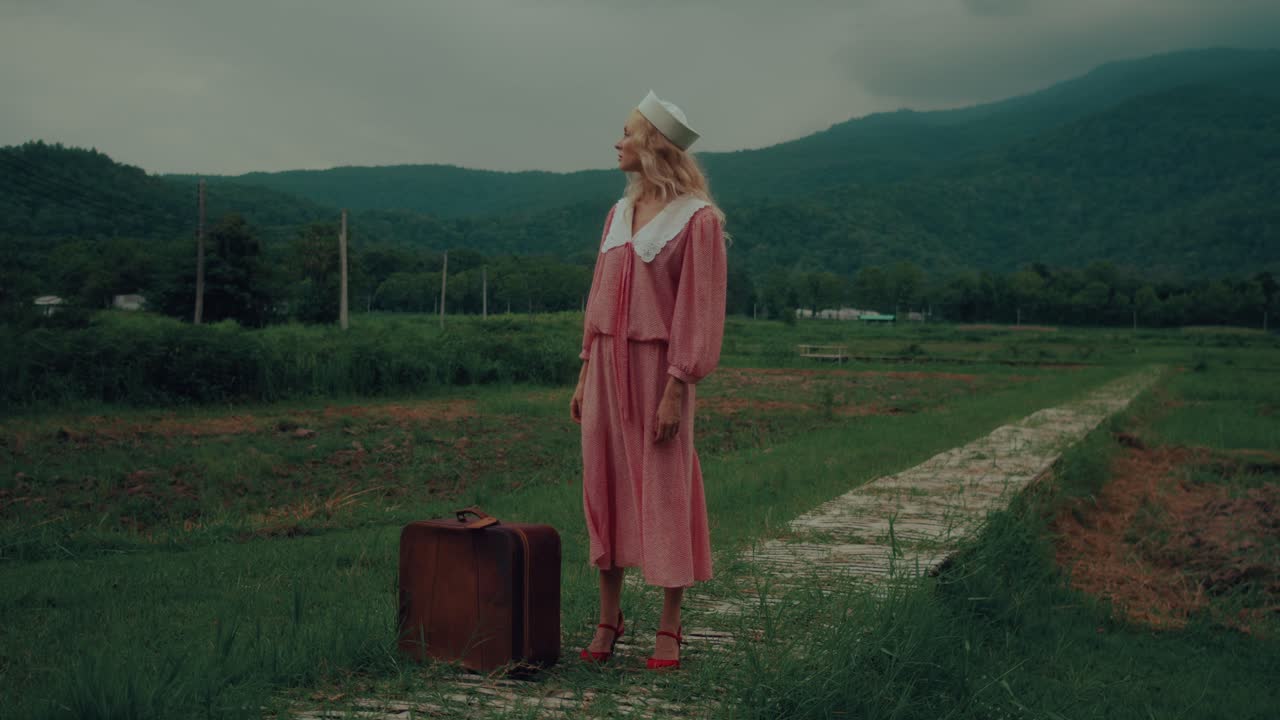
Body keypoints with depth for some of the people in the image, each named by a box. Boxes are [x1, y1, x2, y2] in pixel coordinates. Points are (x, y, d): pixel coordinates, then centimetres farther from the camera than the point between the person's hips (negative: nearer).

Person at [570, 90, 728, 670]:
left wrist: (677, 390, -16)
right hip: (608, 365, 6)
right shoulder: (620, 213, 12)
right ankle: (608, 619, 17)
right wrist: (586, 373, 11)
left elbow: (699, 309, -12)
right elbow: (601, 296, 14)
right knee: (605, 487, 7)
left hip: (658, 367, -6)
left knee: (665, 493, 0)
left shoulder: (697, 219, -9)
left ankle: (669, 631, 9)